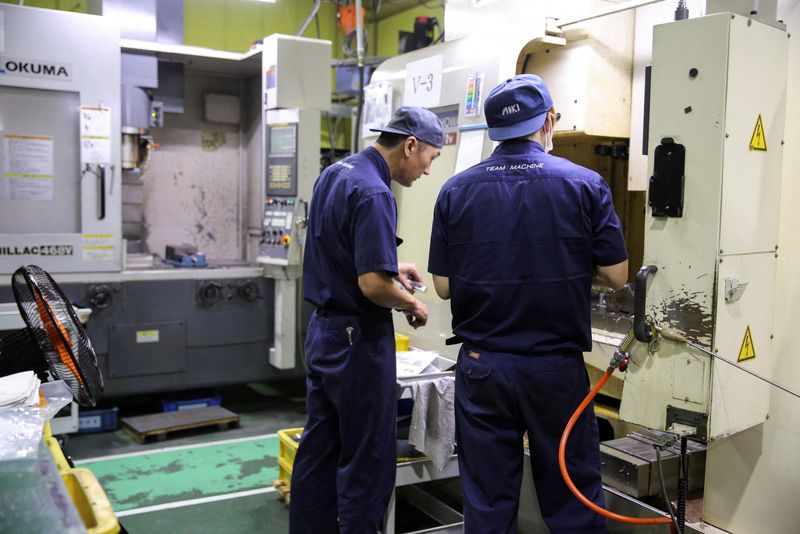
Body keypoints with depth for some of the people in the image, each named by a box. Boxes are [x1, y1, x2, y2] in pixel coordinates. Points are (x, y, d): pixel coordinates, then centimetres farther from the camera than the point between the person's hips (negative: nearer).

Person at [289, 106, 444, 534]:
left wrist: (390, 266, 14)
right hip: (357, 339, -9)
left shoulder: (334, 173, 8)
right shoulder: (373, 193, -21)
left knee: (318, 450, 17)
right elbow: (373, 284, -27)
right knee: (367, 460, 4)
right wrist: (413, 305, -8)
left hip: (323, 330, 9)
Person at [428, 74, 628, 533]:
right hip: (557, 365, -1)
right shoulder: (585, 184, -6)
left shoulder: (456, 190, -2)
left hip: (482, 367, 2)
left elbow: (444, 286, 0)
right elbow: (617, 275, -4)